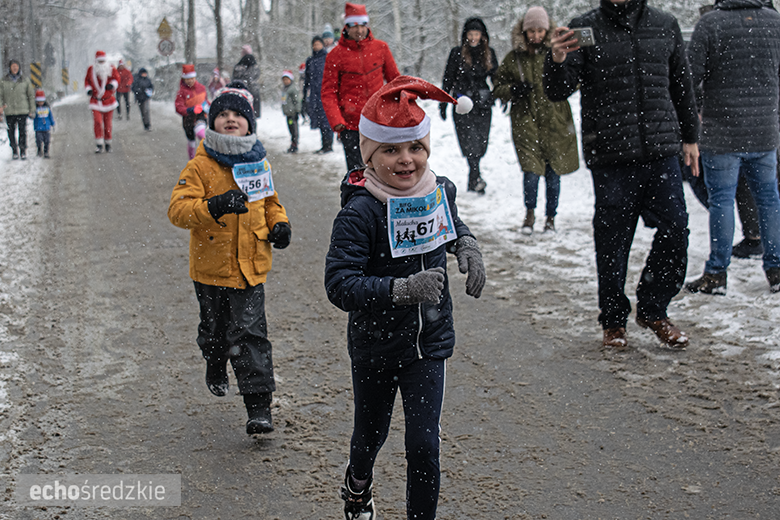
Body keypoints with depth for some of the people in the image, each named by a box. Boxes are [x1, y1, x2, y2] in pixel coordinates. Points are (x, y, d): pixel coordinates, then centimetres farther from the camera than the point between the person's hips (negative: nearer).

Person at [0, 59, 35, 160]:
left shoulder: (25, 80, 6)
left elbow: (31, 96, 8)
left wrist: (32, 110, 4)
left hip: (22, 111, -1)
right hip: (9, 111, 1)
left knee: (23, 132, -6)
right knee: (11, 133, 2)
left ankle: (23, 151, 1)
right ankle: (15, 152, 10)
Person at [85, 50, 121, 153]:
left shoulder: (111, 69, -2)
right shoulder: (91, 70, 0)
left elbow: (116, 78, 0)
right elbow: (87, 80, 12)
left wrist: (113, 84, -22)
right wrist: (88, 89, -5)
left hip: (108, 100, 1)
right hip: (96, 101, 0)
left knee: (108, 123, 7)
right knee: (97, 122, -15)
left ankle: (108, 143, 26)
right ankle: (99, 145, -12)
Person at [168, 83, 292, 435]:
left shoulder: (259, 164, 3)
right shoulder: (200, 166, -9)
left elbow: (270, 201, 21)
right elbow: (178, 209, -19)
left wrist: (279, 224, 0)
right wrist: (215, 206, -35)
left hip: (250, 267, 1)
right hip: (211, 266, 0)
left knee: (249, 334, -6)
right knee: (215, 330, 19)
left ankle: (259, 406, -2)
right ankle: (216, 369, 51)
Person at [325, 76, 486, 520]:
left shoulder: (440, 190, -7)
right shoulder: (359, 213, -24)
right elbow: (340, 284, -33)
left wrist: (467, 244, -3)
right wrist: (401, 289, -43)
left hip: (429, 341, 2)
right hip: (375, 346, -2)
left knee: (424, 444, -3)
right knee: (371, 432, 20)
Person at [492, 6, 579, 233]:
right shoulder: (513, 58, 6)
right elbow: (498, 88, 12)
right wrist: (513, 90, -9)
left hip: (555, 121, 0)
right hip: (526, 121, 0)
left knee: (553, 172, 4)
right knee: (531, 170, -9)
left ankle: (551, 217, 21)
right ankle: (530, 213, 14)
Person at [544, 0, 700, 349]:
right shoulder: (585, 28, 1)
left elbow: (681, 84, 21)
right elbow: (558, 93, -6)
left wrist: (689, 137, 22)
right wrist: (557, 60, -26)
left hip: (662, 153, 3)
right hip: (610, 156, -3)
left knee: (675, 233, 1)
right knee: (612, 242, 3)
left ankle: (652, 311, 21)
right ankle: (614, 320, 22)